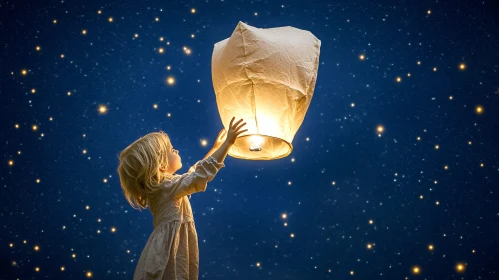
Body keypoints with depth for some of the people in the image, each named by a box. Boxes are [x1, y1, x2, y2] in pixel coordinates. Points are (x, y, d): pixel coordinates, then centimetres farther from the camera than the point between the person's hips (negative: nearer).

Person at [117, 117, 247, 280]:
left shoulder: (161, 185, 12)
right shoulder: (167, 186, -17)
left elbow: (194, 172, 24)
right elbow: (201, 174, -24)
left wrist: (215, 148, 27)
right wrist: (228, 142, -22)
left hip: (174, 251, 10)